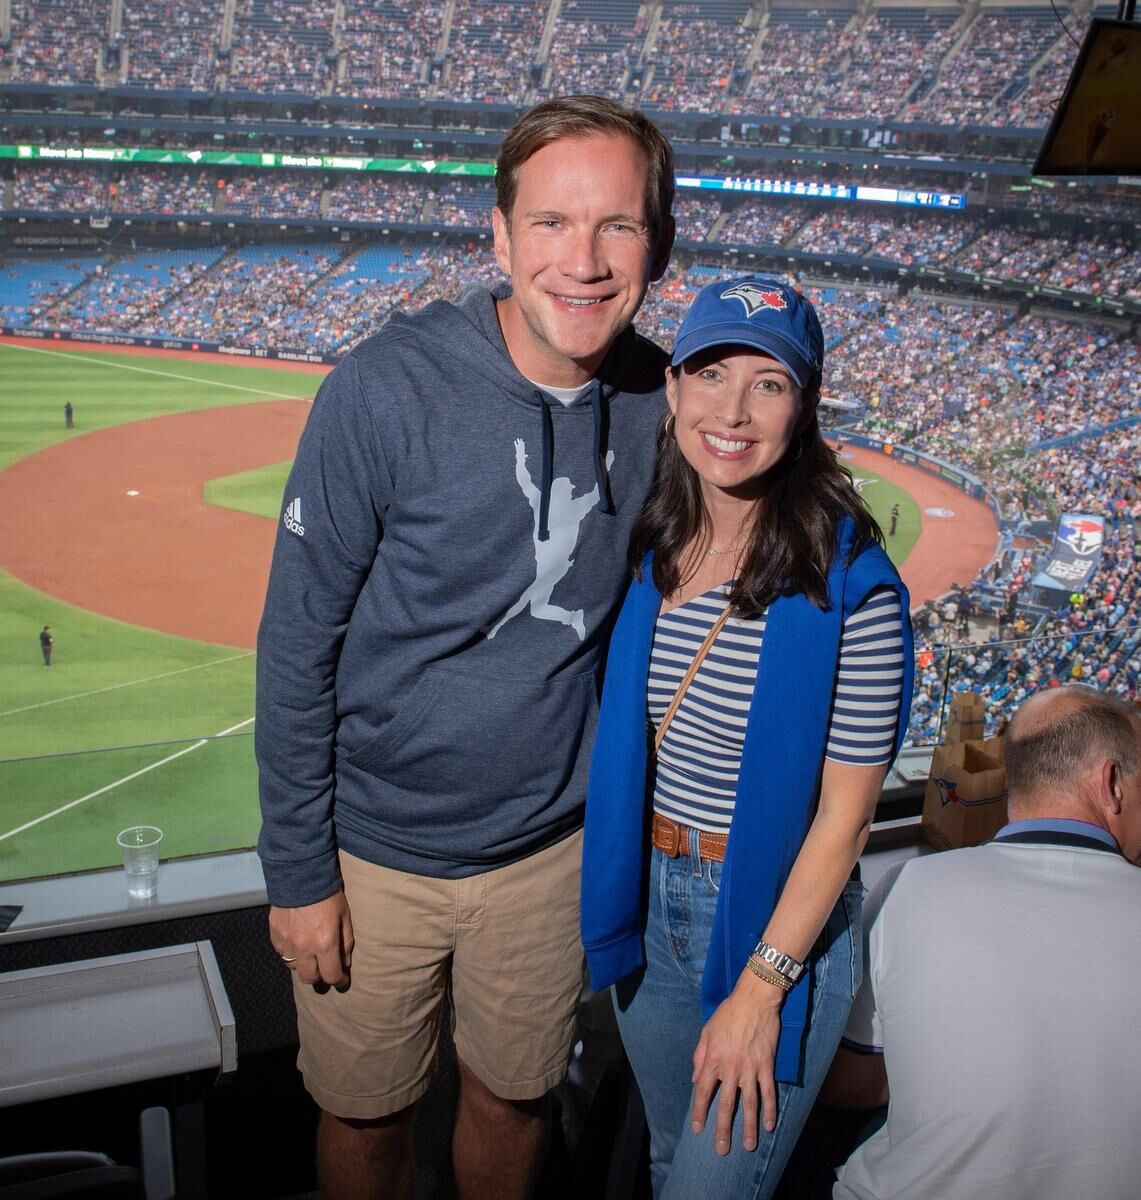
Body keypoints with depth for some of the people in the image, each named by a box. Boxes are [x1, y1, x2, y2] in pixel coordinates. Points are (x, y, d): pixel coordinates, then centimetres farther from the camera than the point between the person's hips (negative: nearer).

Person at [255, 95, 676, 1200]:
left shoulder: (662, 402, -8)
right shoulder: (388, 389, -21)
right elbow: (298, 647, -14)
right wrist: (299, 871, -10)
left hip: (553, 848, 3)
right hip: (376, 851, -3)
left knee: (513, 1100, 23)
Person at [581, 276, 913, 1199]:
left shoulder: (851, 585, -20)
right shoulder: (651, 551, -3)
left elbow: (844, 811, -17)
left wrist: (760, 988, -16)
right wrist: (612, 896, 4)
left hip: (778, 919, -5)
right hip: (649, 908, 5)